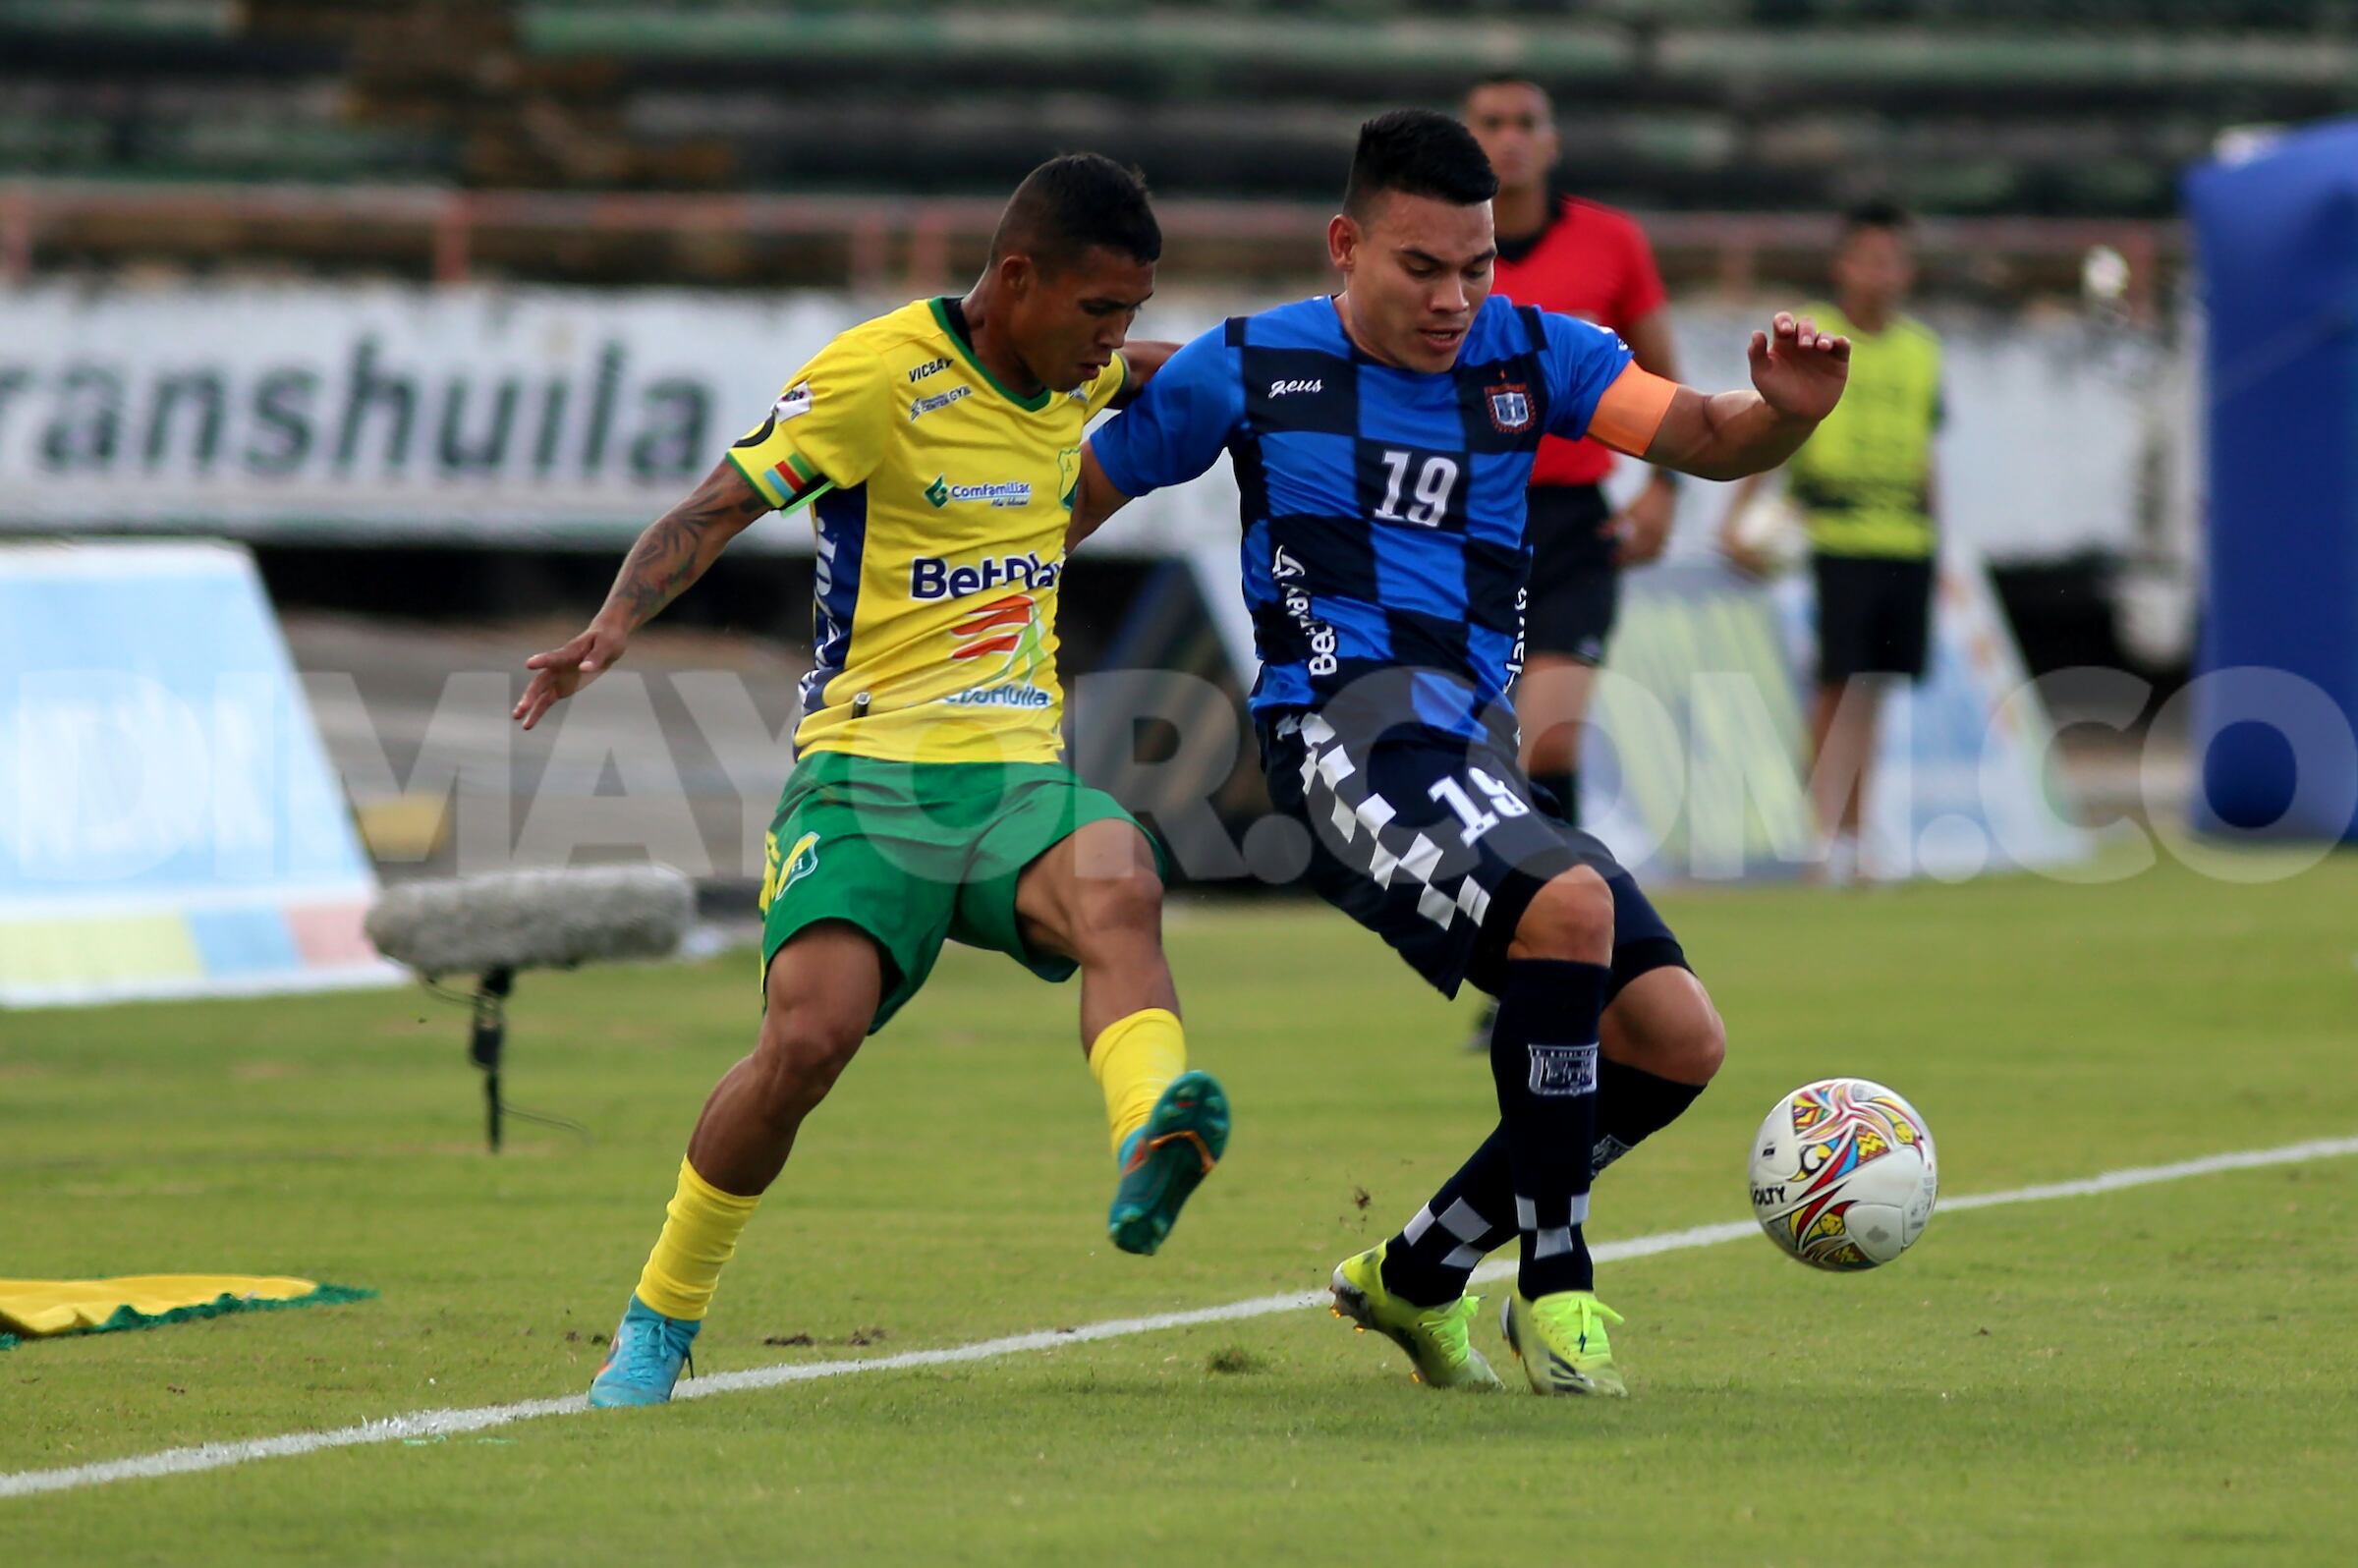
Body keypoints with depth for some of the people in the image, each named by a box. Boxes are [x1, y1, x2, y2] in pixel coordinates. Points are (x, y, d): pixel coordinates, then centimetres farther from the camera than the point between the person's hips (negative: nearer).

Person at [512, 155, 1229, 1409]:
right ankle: (658, 1324, 0)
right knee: (811, 1034, -22)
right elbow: (710, 513, -11)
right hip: (869, 770, -5)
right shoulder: (876, 376, -8)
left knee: (1120, 888, -31)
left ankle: (1153, 1145, -57)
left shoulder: (1071, 375, 13)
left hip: (1018, 774, 5)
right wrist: (613, 627, -26)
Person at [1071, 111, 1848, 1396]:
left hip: (1478, 756, 6)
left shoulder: (1531, 357, 12)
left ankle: (1416, 1276, 16)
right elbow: (1079, 494, 16)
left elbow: (1706, 441, 0)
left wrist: (1784, 412, -22)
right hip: (1347, 728, -6)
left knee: (1677, 1040, -2)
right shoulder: (1251, 369, 5)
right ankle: (1554, 1286, -23)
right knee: (1567, 902, -33)